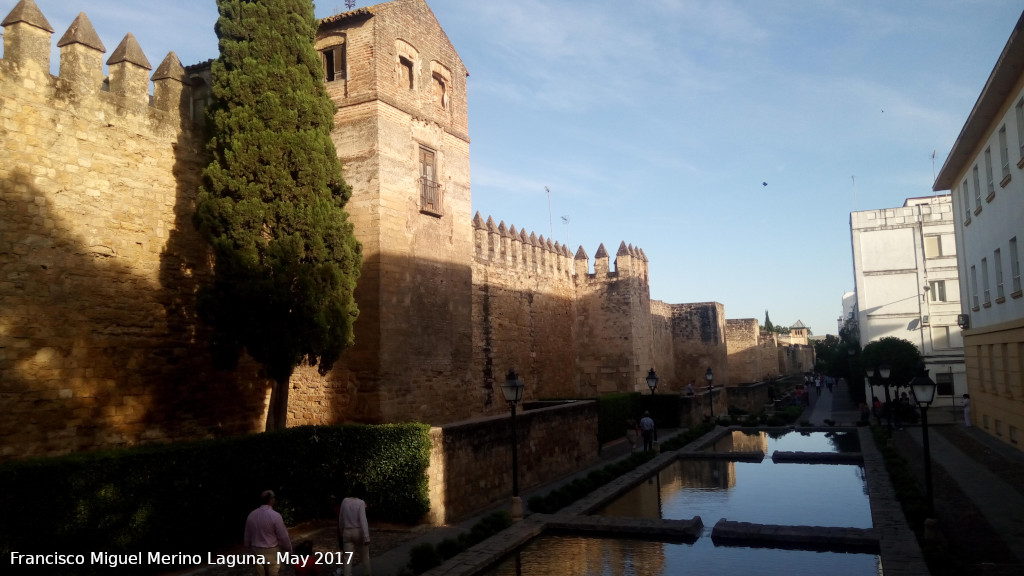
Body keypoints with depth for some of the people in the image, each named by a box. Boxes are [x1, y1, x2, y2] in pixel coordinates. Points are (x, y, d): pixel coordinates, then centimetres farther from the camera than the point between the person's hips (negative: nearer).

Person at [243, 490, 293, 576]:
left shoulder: (251, 515, -2)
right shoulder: (275, 515, -18)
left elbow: (247, 535, 8)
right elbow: (283, 536, -12)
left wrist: (249, 548, 22)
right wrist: (289, 550, 3)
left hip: (256, 551, 5)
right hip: (271, 552, -5)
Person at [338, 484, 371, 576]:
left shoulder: (345, 501, -1)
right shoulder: (361, 503, -13)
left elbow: (341, 518, 8)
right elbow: (363, 520, -21)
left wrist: (341, 531, 23)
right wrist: (367, 537, -22)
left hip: (347, 532, 2)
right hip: (358, 531, -2)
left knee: (348, 557, 2)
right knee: (365, 551, 22)